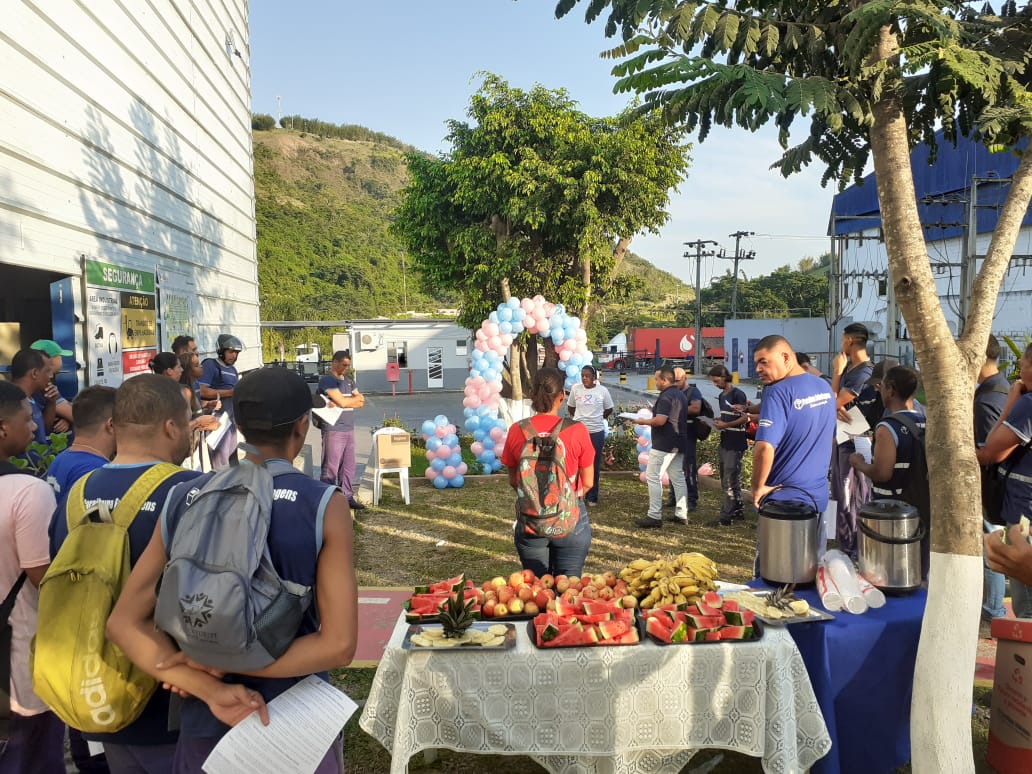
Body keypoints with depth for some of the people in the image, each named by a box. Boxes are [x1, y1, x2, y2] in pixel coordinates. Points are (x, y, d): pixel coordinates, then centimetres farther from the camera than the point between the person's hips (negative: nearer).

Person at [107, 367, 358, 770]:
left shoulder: (183, 499, -4)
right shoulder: (324, 504, -15)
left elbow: (124, 623, -5)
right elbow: (338, 645, -18)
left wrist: (212, 690, -14)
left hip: (204, 725, 2)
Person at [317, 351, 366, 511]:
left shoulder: (348, 380, 18)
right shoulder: (327, 380, -7)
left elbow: (361, 401, 9)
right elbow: (342, 401, -16)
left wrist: (345, 401, -7)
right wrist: (355, 399, 3)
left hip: (349, 429, 8)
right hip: (333, 430, -7)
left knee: (348, 466, 10)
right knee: (331, 467, -4)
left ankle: (347, 497, 19)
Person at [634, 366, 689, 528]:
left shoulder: (666, 396, -17)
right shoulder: (680, 394, 15)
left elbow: (660, 420, -26)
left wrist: (643, 421, -10)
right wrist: (649, 420, 21)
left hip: (664, 445, -10)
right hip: (678, 444, 10)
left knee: (653, 477, -6)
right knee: (678, 478, 12)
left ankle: (654, 516, -7)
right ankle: (681, 515, 16)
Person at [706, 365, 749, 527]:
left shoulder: (737, 394, -13)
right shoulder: (721, 396, 14)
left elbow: (746, 418, -16)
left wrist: (726, 425, -20)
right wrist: (717, 421, 2)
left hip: (735, 443, -9)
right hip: (725, 442, 9)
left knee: (730, 481, -6)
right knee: (733, 479, 15)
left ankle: (726, 517, -3)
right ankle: (738, 511, 25)